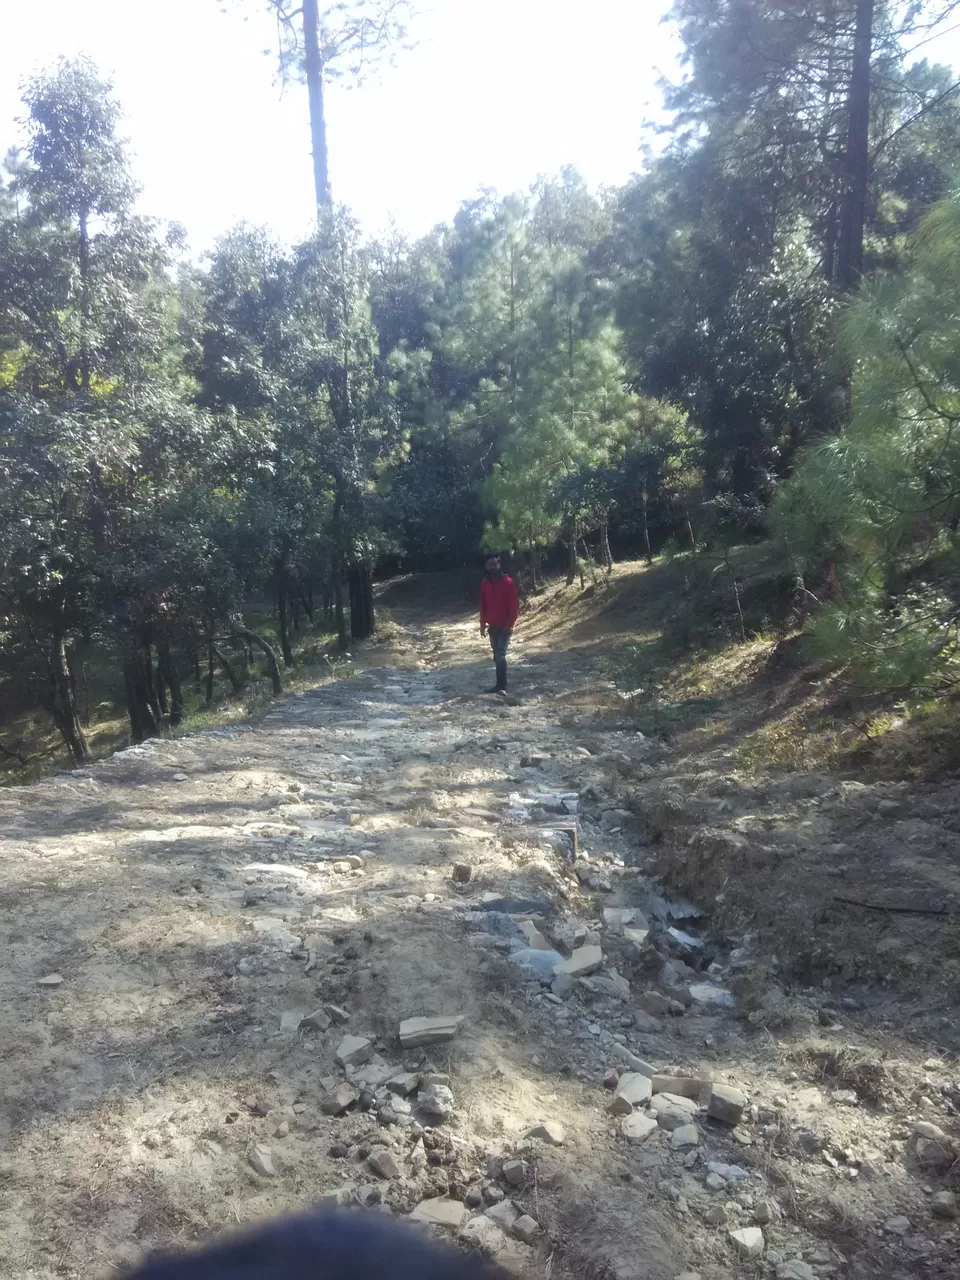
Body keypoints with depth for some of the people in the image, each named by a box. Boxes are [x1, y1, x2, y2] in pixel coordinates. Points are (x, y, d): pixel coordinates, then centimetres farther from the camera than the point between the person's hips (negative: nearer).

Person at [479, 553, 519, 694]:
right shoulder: (485, 584, 7)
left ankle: (502, 685, -11)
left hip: (504, 626, -6)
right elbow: (483, 605, 13)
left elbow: (514, 605, -11)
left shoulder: (508, 582, -10)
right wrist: (483, 623, 7)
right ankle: (500, 684, 16)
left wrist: (509, 624, -15)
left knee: (500, 655, -13)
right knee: (497, 656, 9)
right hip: (492, 626, 6)